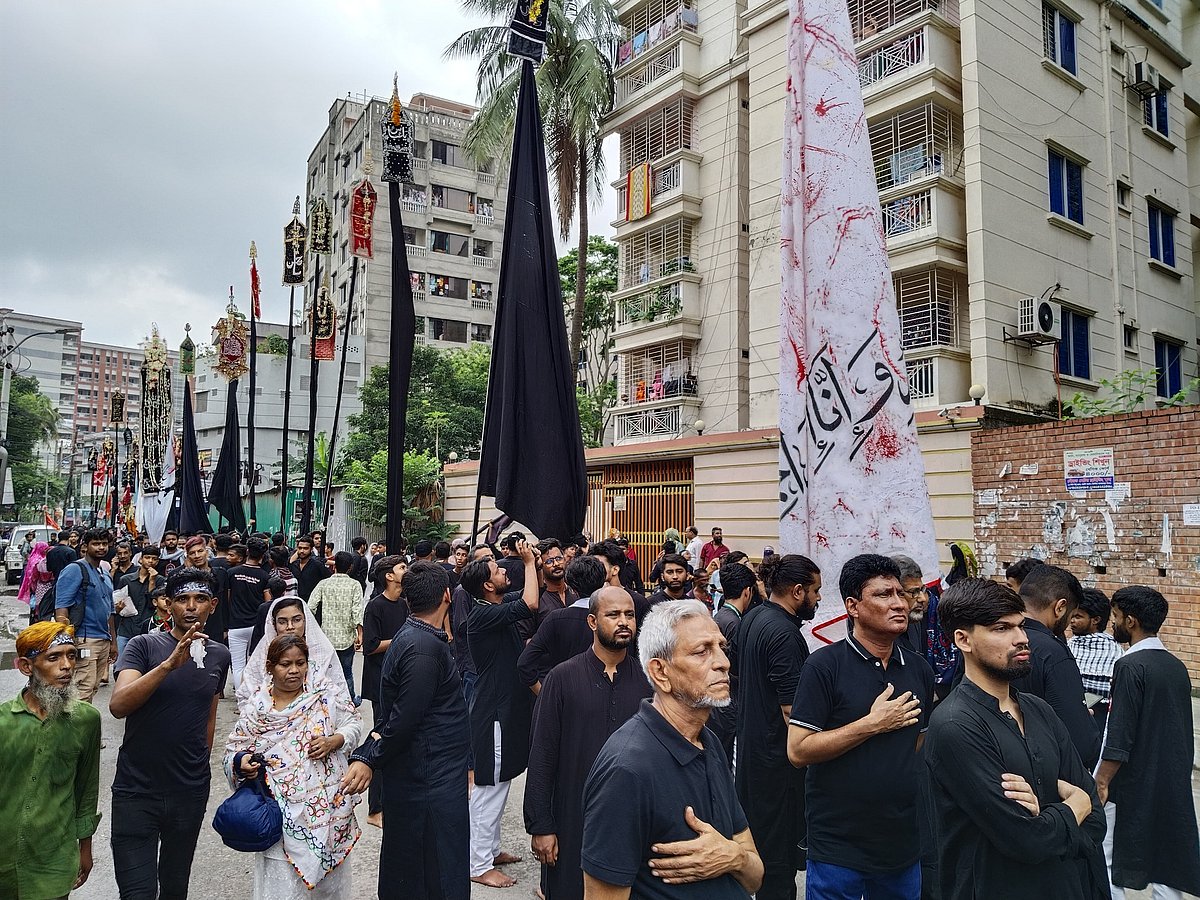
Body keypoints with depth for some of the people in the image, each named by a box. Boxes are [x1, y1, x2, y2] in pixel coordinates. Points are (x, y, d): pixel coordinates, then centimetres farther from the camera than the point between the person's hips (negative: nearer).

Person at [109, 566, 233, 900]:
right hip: (137, 791, -3)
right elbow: (118, 706, -24)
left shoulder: (219, 655, 3)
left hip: (191, 793, 4)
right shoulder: (144, 646, -9)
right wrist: (170, 664, -34)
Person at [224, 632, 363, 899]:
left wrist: (333, 741, -14)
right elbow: (232, 752, 5)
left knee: (330, 877, 14)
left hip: (328, 806, 1)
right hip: (283, 814, -1)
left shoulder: (326, 695, -3)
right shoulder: (255, 709, -2)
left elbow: (353, 723, 3)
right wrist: (242, 763, -16)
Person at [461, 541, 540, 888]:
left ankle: (490, 849, 33)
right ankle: (479, 866, 10)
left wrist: (533, 563, 5)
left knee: (499, 782, 19)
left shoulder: (501, 604, 5)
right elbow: (530, 604, -33)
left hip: (508, 705, 10)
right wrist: (528, 562, -20)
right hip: (494, 709, -10)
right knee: (490, 787, -1)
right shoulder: (483, 615, -21)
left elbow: (527, 598, 23)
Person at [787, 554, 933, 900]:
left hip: (904, 842, 5)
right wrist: (873, 724, -19)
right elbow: (798, 751, -18)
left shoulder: (919, 670, 5)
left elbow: (924, 746, 15)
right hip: (837, 846, -5)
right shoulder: (825, 665, -13)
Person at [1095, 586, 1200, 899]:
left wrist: (1101, 783, -13)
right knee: (1166, 865, 13)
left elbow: (1119, 739, -19)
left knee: (1108, 863, 4)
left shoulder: (1131, 666, -17)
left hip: (1133, 785, -7)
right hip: (1173, 786, 8)